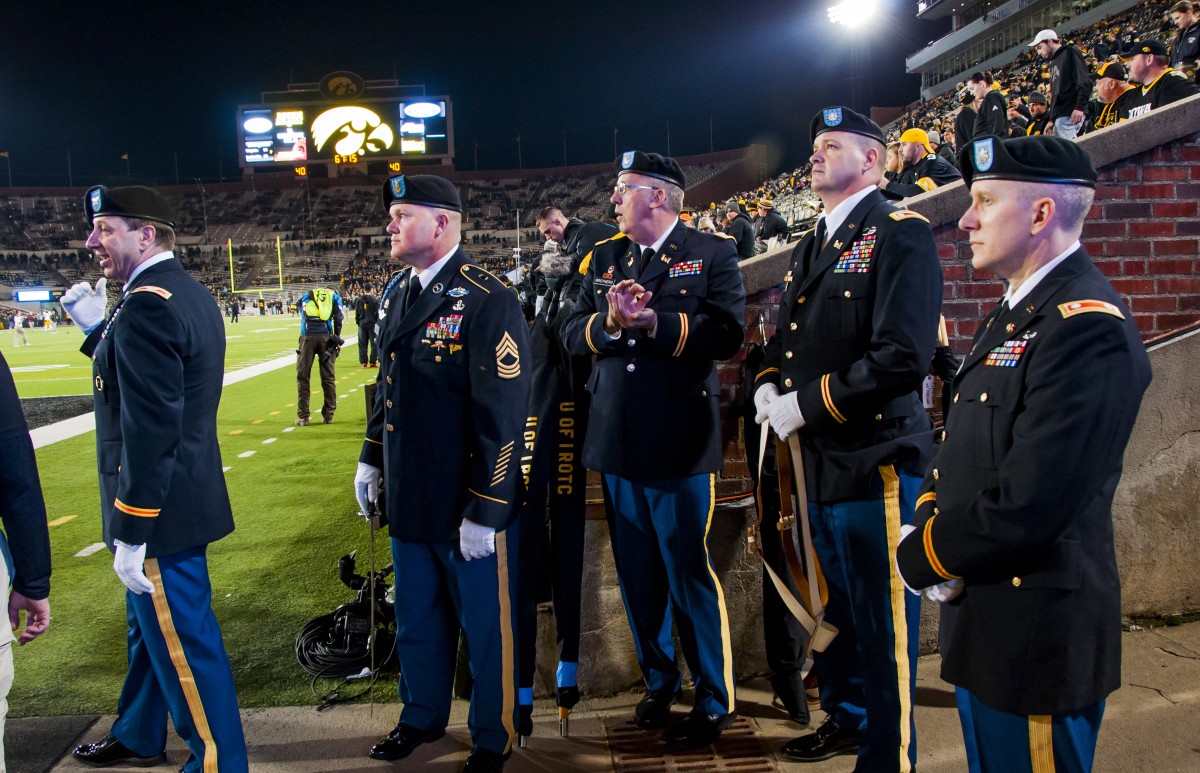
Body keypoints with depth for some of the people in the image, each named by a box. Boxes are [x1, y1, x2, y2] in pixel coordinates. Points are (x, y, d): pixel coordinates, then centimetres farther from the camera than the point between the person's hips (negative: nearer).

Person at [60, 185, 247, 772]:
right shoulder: (189, 294, 10)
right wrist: (97, 329, 9)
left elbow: (151, 430, -26)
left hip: (160, 511, -11)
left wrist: (130, 531, -22)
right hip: (183, 498, 11)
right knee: (150, 625, 25)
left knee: (183, 643, 2)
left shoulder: (147, 305, -22)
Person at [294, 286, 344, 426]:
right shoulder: (334, 297, 19)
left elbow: (303, 317, 14)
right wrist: (337, 339, 5)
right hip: (326, 336, 0)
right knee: (328, 377, 11)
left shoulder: (305, 297, 23)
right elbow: (338, 318, 5)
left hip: (307, 336, 0)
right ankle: (328, 415, 16)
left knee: (302, 376, 8)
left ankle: (303, 416, 6)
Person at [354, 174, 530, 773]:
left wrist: (485, 512, -21)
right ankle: (422, 717, 44)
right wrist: (372, 458, 17)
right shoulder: (397, 292, 8)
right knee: (417, 619, 23)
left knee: (485, 627, 11)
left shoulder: (488, 302, -19)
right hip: (409, 500, 8)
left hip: (470, 510, -7)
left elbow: (502, 416, -21)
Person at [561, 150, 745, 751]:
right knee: (637, 576, 15)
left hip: (678, 443, -5)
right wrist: (610, 321, -14)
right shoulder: (604, 257, 13)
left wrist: (654, 322, -21)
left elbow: (728, 334, -14)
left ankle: (714, 702, 18)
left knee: (690, 576, 2)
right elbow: (571, 335, 6)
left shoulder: (712, 254, -2)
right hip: (616, 442, 5)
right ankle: (659, 682, 33)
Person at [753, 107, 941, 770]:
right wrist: (768, 385, 1)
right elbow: (787, 339, 22)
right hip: (819, 465, 8)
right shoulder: (811, 247, 16)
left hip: (875, 464, -8)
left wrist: (808, 404, -18)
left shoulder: (900, 236, -11)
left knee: (883, 628, 3)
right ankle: (845, 718, 43)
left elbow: (902, 359, -22)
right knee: (834, 612, 23)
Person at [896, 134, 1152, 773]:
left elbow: (1028, 505, -27)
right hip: (983, 623, 9)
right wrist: (929, 522, -4)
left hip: (1038, 640, -9)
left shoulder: (1087, 328, -21)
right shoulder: (1014, 314, 11)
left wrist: (920, 558, -13)